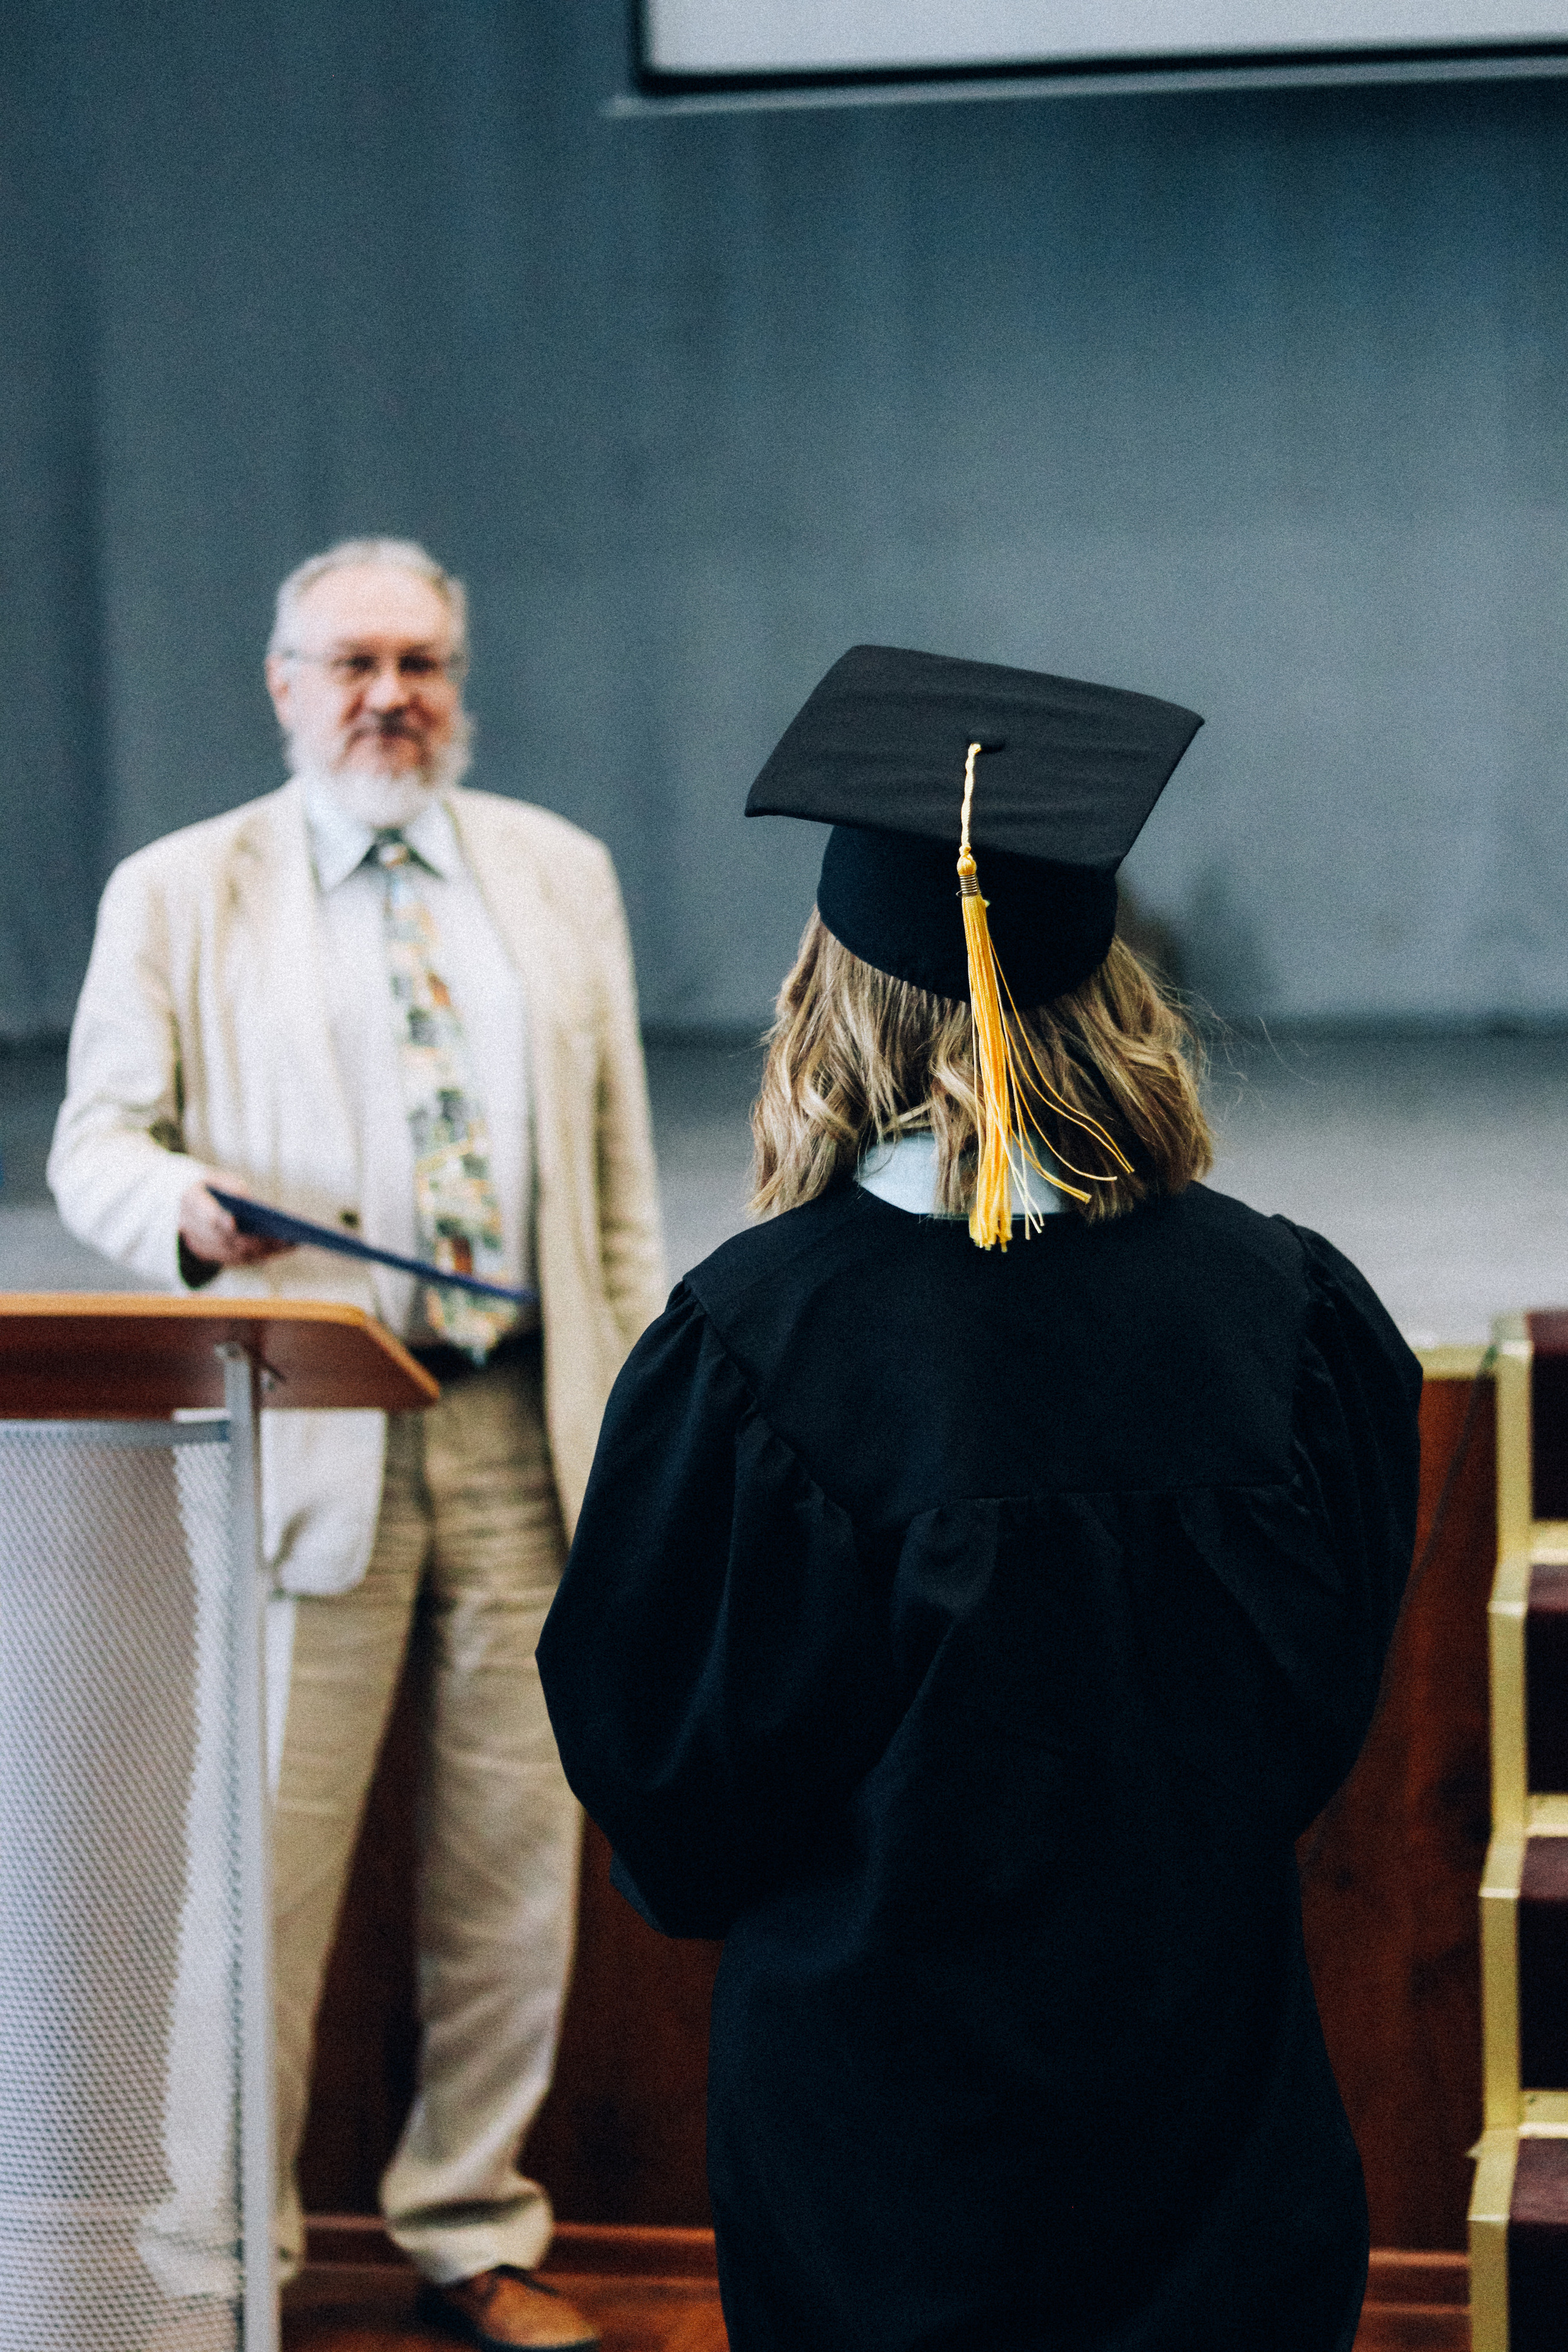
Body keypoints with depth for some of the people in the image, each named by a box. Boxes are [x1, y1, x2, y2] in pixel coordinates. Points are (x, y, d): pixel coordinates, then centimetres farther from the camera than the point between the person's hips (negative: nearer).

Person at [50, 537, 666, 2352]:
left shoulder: (561, 877, 14)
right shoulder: (178, 896, 5)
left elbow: (620, 1175, 15)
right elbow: (95, 1145, 2)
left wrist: (638, 1410, 9)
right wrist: (185, 1202, -21)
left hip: (526, 1428, 3)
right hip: (308, 1435, -3)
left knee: (516, 1859, 7)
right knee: (269, 1863, -4)